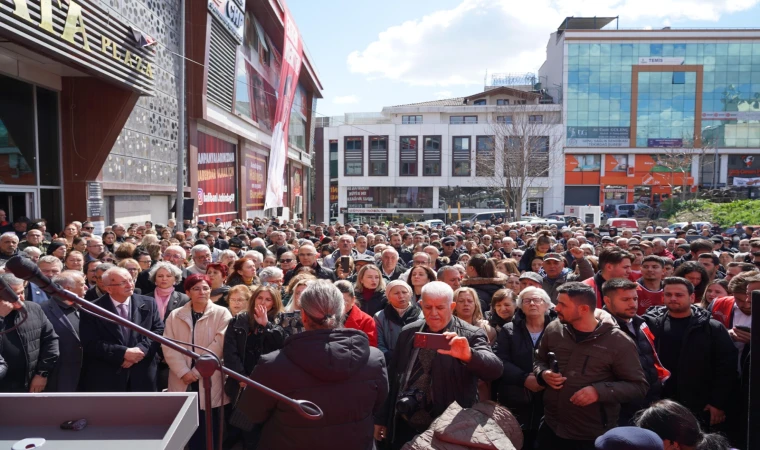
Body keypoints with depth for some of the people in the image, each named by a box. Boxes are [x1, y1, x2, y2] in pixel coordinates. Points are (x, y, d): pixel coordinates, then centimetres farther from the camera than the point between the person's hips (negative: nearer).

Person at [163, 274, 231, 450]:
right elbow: (168, 346, 0)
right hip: (183, 381, 2)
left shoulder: (221, 313, -1)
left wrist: (196, 371, -13)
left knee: (209, 426, 4)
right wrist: (183, 372, -12)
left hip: (209, 380, -2)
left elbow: (219, 344, -10)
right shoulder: (175, 315, 8)